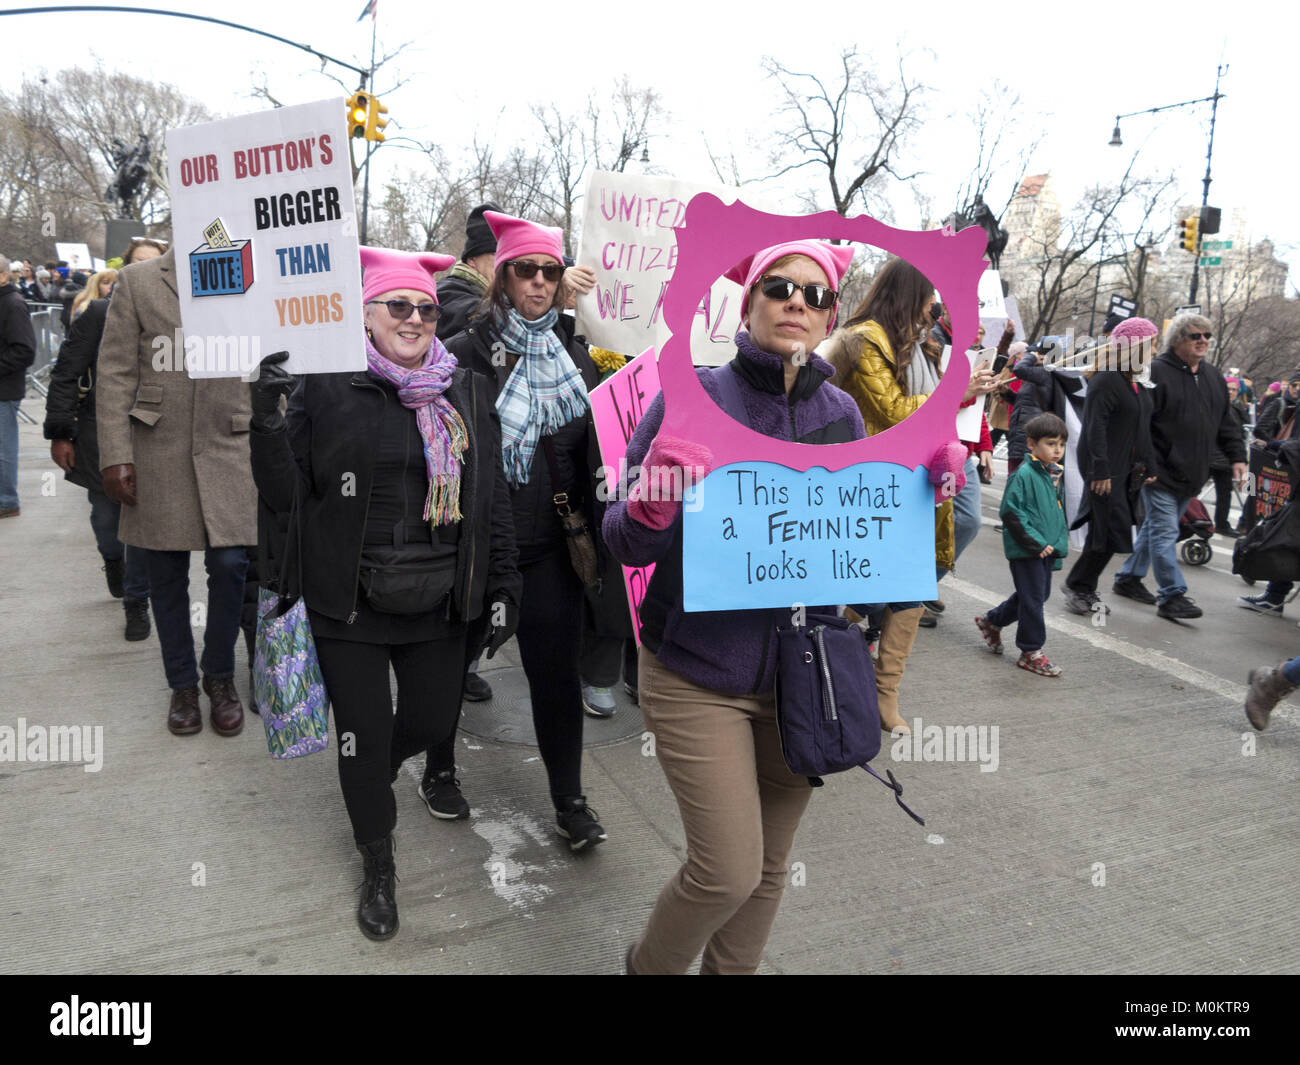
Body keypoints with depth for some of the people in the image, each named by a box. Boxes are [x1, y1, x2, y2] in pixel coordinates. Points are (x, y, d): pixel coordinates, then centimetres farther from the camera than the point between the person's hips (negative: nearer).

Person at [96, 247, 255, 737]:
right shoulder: (137, 281, 4)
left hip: (227, 448, 0)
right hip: (159, 451, 0)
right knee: (167, 575, 7)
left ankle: (220, 677, 17)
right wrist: (115, 455, -8)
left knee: (229, 566, -6)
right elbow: (115, 373, 0)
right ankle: (182, 684, 24)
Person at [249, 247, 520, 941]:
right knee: (363, 734, 9)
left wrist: (503, 584, 4)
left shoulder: (463, 390, 3)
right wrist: (268, 421, -22)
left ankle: (377, 772, 53)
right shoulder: (325, 387, -6)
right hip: (350, 605, -2)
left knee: (433, 718, 16)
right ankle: (378, 863, 35)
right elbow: (284, 497, -6)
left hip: (440, 604, 3)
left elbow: (493, 496, 6)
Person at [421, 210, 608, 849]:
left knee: (556, 668, 6)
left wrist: (589, 524, 6)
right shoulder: (468, 354, -6)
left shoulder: (573, 354, 8)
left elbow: (590, 449, 13)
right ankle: (439, 771, 37)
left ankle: (569, 800, 20)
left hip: (550, 542, 3)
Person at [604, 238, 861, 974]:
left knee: (770, 866, 16)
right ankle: (649, 966, 30)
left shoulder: (841, 414, 2)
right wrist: (651, 504, -35)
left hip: (799, 672, 4)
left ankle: (730, 969, 44)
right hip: (696, 676, -4)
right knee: (729, 869, -3)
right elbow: (628, 543, -13)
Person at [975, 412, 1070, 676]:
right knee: (1032, 599, -2)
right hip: (1026, 550, -9)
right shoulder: (1024, 474, -16)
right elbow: (1011, 513, -19)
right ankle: (1031, 652, 12)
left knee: (1041, 594, 18)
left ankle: (992, 621, 35)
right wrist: (1036, 543, -19)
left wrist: (1059, 544, 15)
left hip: (1046, 548, 9)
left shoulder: (1056, 474, 10)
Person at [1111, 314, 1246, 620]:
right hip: (1160, 471, -7)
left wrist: (1237, 457, 12)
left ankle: (1129, 578, 27)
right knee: (1165, 532, -7)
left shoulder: (1213, 377, 13)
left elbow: (1226, 423, 20)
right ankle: (1172, 596, -3)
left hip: (1190, 475, 8)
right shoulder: (1156, 373, -11)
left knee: (1156, 527, 15)